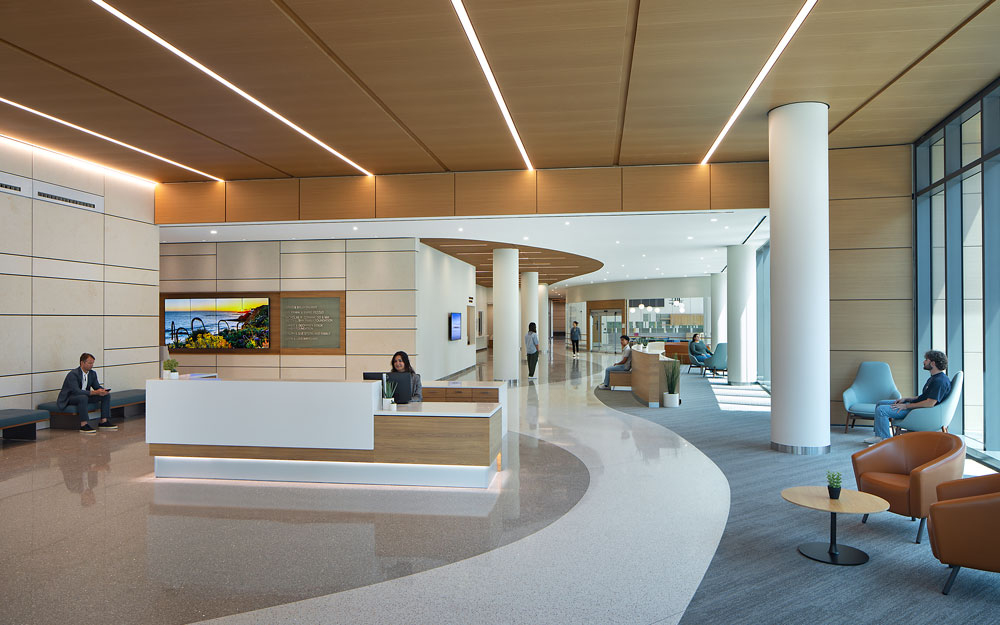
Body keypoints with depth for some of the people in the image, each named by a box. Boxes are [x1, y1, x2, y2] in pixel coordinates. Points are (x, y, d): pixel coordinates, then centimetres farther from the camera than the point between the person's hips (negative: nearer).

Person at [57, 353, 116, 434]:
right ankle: (84, 425, -35)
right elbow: (76, 391, -32)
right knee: (83, 397, -40)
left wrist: (103, 390, -18)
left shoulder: (93, 373, 2)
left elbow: (97, 386, 7)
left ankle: (104, 422, -9)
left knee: (106, 395, -7)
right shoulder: (73, 374, -23)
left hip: (84, 396, 8)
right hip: (69, 398, -8)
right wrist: (94, 392, -38)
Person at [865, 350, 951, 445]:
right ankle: (879, 436, 9)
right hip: (913, 405, 11)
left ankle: (885, 440, -9)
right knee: (880, 404, 11)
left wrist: (906, 406, -18)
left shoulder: (940, 381, -20)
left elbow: (930, 403, -26)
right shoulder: (933, 378, 15)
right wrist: (906, 399, 8)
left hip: (921, 411, -11)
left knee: (881, 410, -19)